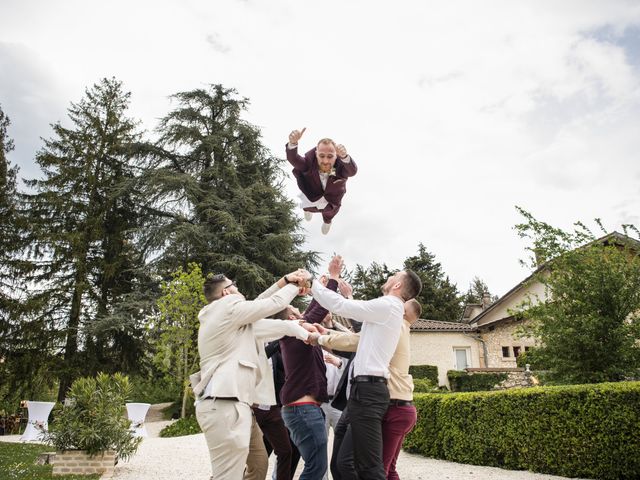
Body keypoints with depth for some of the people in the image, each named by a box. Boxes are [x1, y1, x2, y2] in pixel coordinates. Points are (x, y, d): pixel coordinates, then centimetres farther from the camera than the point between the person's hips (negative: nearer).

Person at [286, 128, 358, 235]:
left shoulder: (340, 166, -44)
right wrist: (293, 143, -82)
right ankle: (308, 208, 73)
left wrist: (345, 157, -89)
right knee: (311, 208, 33)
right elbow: (293, 159, -59)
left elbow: (352, 171, -66)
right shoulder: (309, 162, -42)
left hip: (332, 196, 1)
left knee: (329, 211, 33)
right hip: (312, 194, 0)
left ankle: (327, 220, 72)